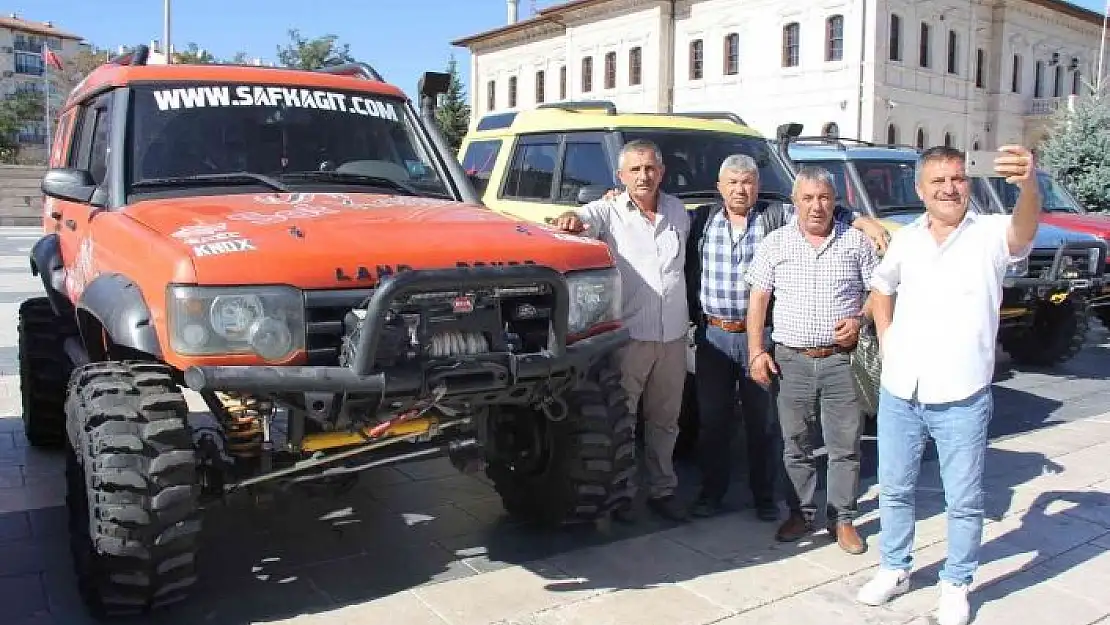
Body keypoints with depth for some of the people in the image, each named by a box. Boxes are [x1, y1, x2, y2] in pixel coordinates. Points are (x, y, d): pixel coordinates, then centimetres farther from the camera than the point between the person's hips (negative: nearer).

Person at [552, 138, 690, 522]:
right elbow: (587, 219, -24)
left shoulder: (678, 211, 11)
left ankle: (662, 491, 28)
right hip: (627, 336, -4)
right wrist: (573, 219, -47)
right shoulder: (609, 211, -3)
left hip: (673, 336, 5)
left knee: (664, 420, 15)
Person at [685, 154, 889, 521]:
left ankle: (764, 497, 21)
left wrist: (864, 222, -17)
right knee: (712, 418, 9)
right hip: (712, 335, 2)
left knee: (762, 420, 7)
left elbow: (826, 211, -2)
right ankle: (712, 493, 23)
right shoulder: (702, 220, 8)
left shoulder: (776, 216, 3)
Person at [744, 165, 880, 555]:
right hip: (791, 360, 1)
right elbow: (758, 299, 4)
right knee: (795, 444, 8)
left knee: (845, 445, 4)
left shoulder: (856, 242, 5)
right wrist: (756, 352, -3)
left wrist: (859, 319, -10)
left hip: (843, 359, 0)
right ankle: (801, 514, 22)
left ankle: (843, 519, 17)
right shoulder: (775, 244, 5)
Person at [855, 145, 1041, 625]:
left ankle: (955, 585, 28)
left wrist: (1029, 185, -55)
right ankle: (894, 569, 35)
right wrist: (887, 342, 9)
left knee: (964, 500, 8)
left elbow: (1024, 230, -33)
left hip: (961, 399, -4)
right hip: (898, 393, 4)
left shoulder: (990, 235, -9)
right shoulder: (906, 239, 4)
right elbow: (882, 287, 22)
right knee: (894, 490, 16)